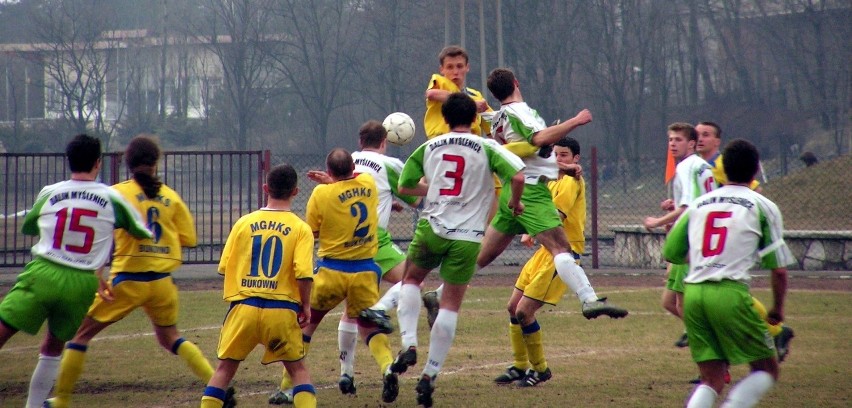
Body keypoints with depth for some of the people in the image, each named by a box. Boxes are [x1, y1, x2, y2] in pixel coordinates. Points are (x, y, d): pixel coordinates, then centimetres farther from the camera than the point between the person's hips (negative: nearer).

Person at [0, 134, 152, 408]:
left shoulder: (49, 194, 6)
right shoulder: (112, 199, 4)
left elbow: (28, 227, 25)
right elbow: (142, 234, 17)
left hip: (42, 274, -1)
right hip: (82, 283, 1)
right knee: (53, 348, 19)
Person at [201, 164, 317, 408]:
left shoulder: (244, 223, 4)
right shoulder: (301, 229, -2)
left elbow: (224, 266, 6)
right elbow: (304, 273, -12)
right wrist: (305, 305, 3)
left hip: (244, 307, 1)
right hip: (282, 310, -1)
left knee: (225, 368, 11)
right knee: (297, 369, 12)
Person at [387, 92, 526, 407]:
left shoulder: (429, 147, 7)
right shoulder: (486, 148, -1)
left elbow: (404, 186, 12)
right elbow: (517, 176, -14)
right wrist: (515, 203, 5)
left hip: (431, 229, 2)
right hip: (467, 237, -1)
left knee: (411, 280, 26)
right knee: (450, 305, 5)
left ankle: (409, 345, 5)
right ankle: (430, 375, 0)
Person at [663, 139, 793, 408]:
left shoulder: (699, 204, 17)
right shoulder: (763, 207, 6)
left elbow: (671, 253, 21)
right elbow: (779, 268, 4)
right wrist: (777, 309, 19)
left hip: (693, 293, 5)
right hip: (730, 293, -5)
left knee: (712, 380, 11)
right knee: (766, 369, 8)